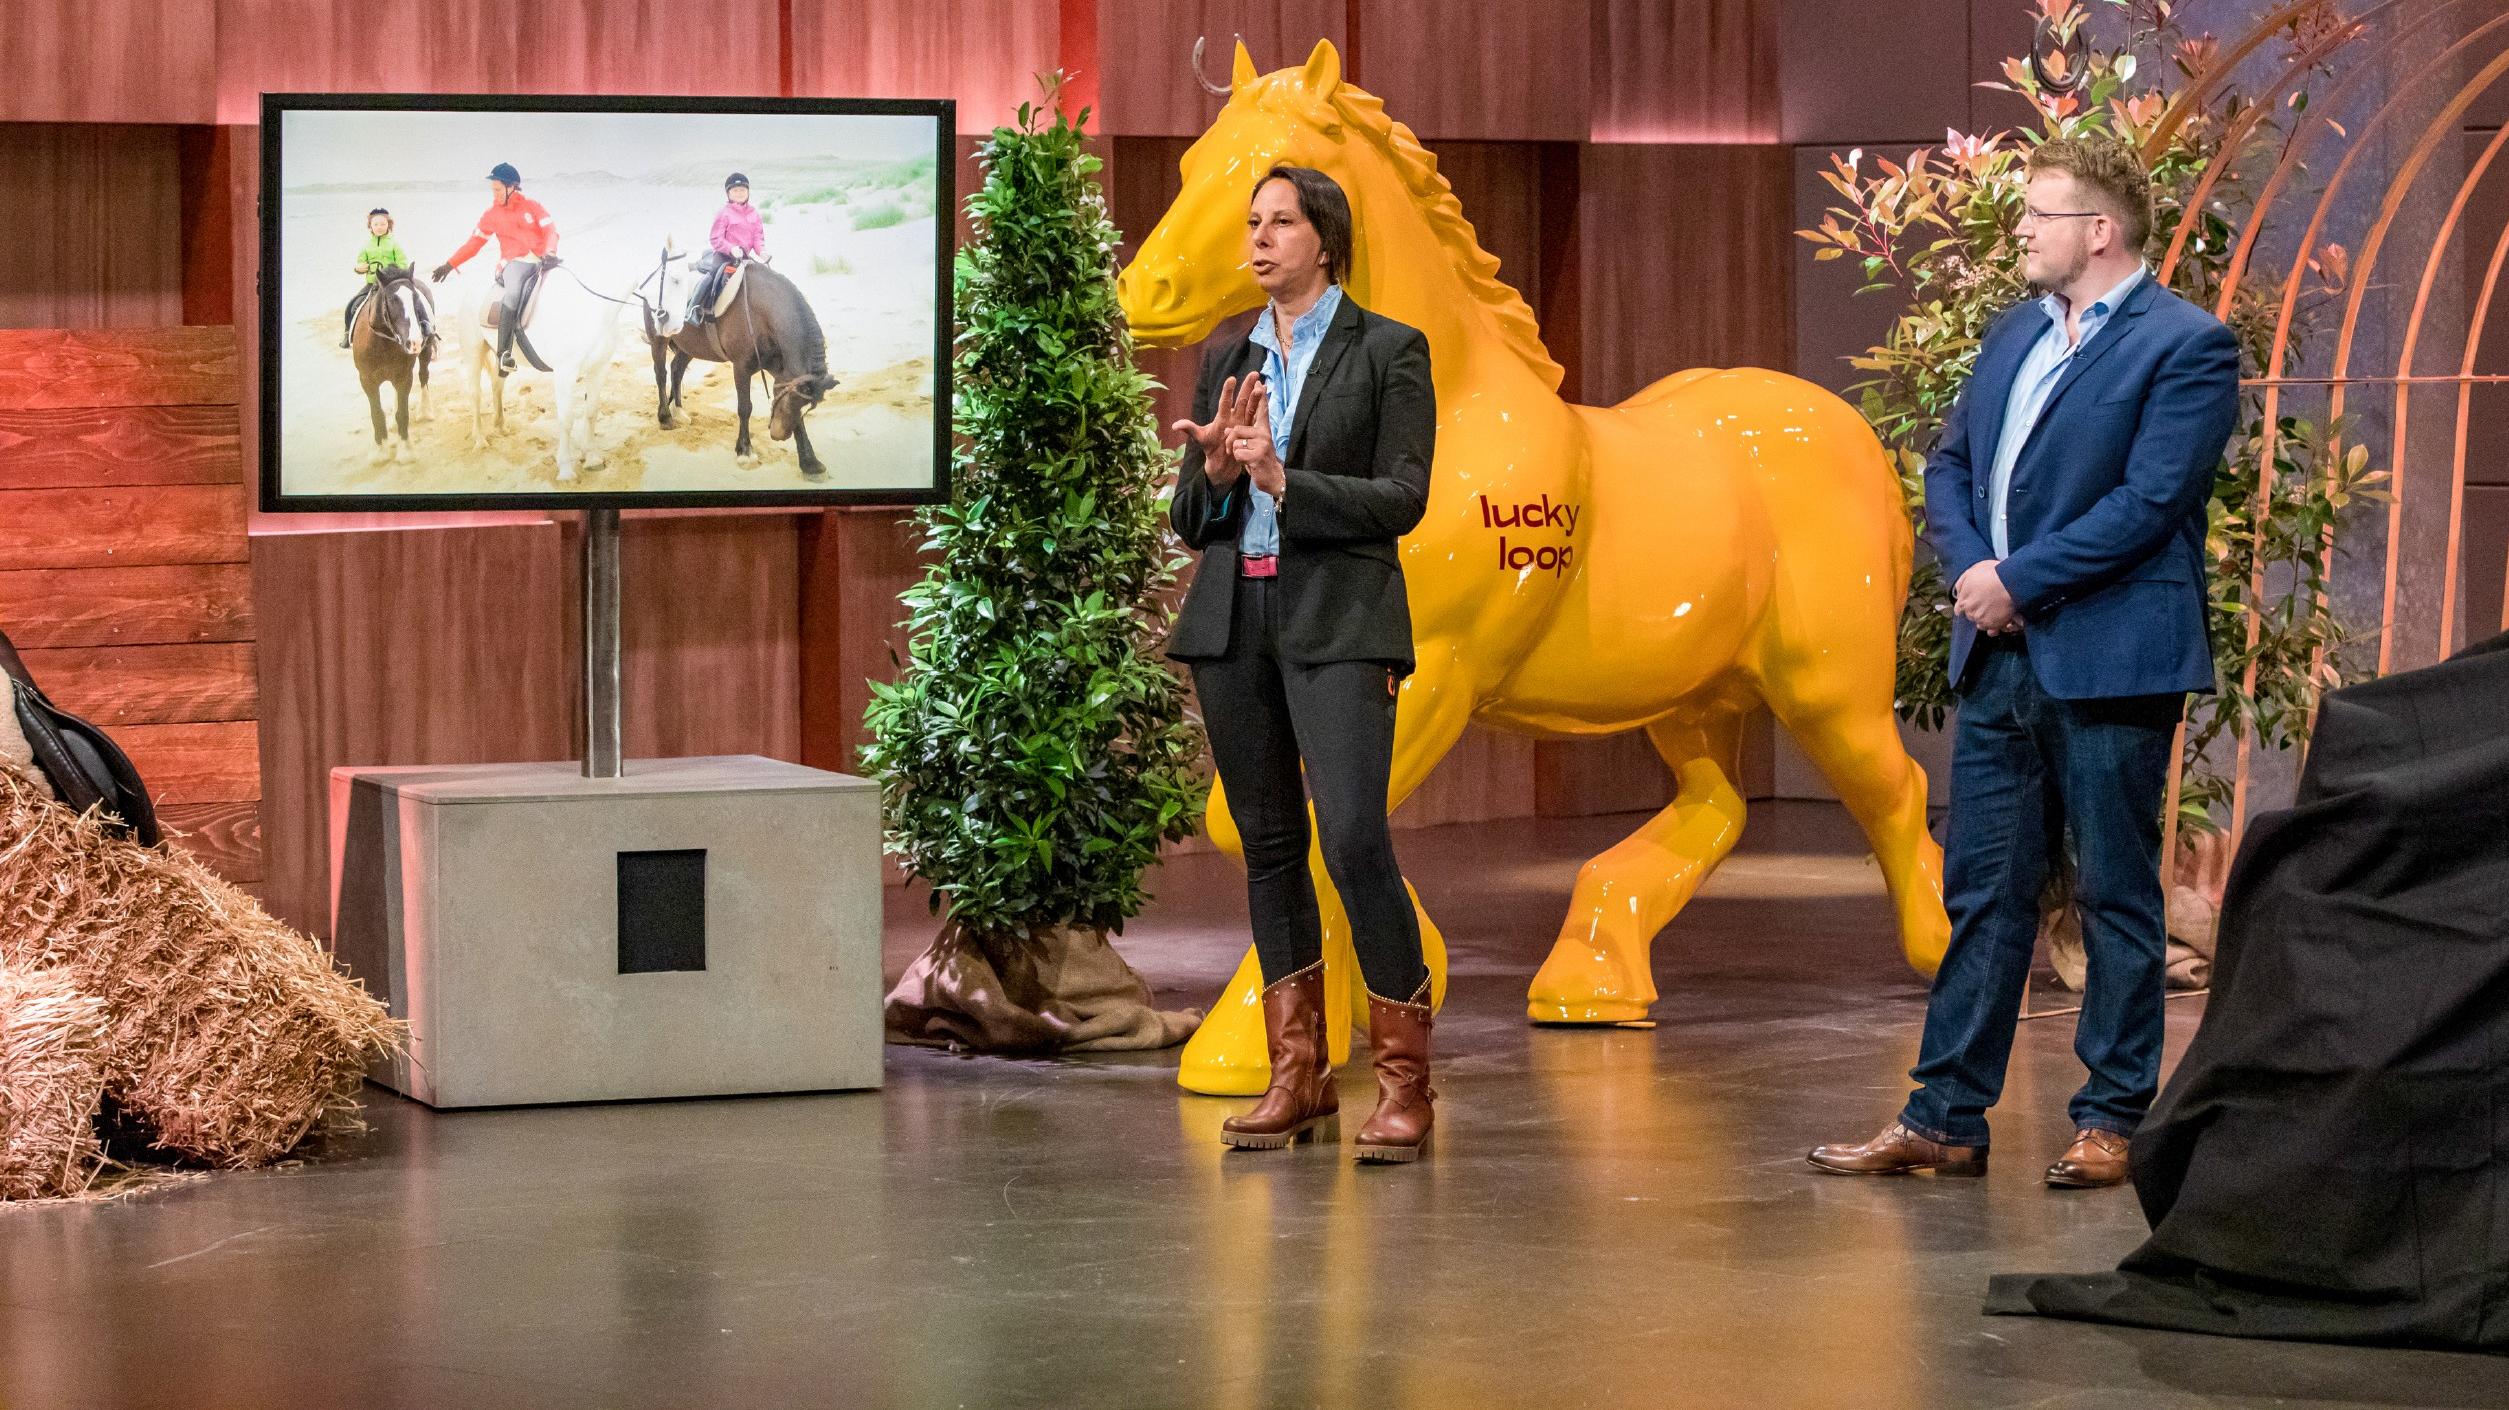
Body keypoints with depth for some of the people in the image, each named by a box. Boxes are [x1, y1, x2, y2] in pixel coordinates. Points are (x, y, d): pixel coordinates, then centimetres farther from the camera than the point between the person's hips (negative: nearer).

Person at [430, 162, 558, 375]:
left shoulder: (531, 206, 10)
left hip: (540, 260, 3)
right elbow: (475, 242, 15)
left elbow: (550, 230, 1)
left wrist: (550, 252, -20)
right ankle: (504, 353, -40)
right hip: (513, 262, -2)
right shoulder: (493, 214, 13)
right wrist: (450, 265, 12)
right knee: (513, 292, -34)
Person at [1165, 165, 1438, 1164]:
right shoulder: (1228, 359, 14)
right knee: (1268, 845, 7)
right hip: (1232, 621, 5)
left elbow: (1402, 498, -8)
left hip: (1337, 622, -5)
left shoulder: (1389, 351, 0)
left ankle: (1403, 1081, -10)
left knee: (1354, 836, -16)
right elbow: (1188, 520, 13)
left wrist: (1283, 481, -18)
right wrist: (1216, 471, -8)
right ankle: (1298, 1079, 13)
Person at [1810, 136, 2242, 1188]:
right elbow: (1951, 465, 17)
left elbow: (2147, 502, -16)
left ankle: (2111, 1120, 10)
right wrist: (1969, 566, -3)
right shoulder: (2015, 334, 16)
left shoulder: (2186, 345, -9)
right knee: (1981, 893, 9)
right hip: (1999, 662, 7)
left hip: (2109, 665, -7)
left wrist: (2019, 581, -15)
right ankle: (1945, 1119, 12)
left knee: (2116, 896, 2)